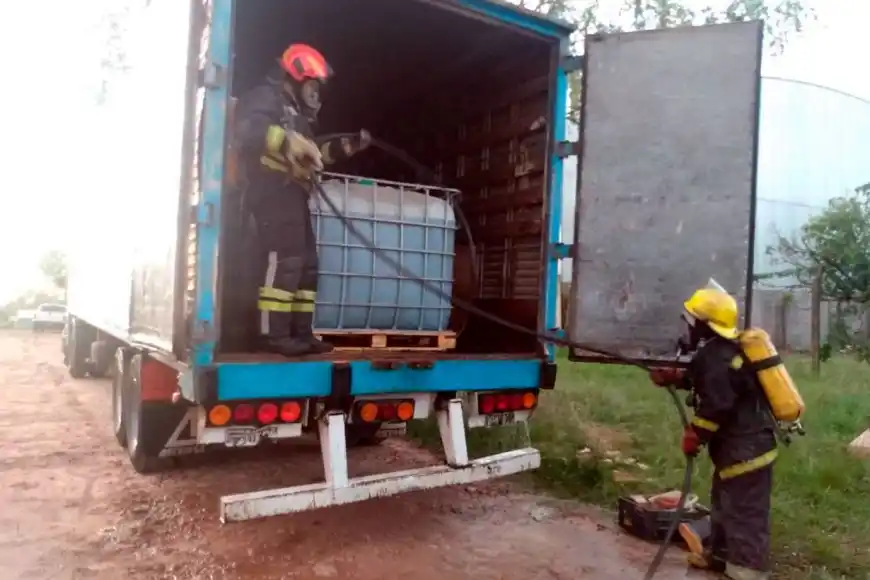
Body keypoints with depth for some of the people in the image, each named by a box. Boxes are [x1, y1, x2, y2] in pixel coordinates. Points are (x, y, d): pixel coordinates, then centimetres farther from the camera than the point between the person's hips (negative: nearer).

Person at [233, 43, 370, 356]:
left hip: (292, 194, 11)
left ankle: (300, 333, 10)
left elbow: (313, 152, 34)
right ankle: (274, 334, -18)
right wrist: (292, 142, -33)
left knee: (306, 263, 7)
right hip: (273, 191, -11)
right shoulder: (264, 98, -2)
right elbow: (248, 131, -23)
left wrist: (348, 146, 23)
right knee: (284, 259, -19)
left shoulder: (295, 112, 29)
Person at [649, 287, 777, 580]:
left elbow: (716, 407, -24)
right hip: (748, 442, 11)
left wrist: (694, 434, -12)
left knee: (745, 514, -4)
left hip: (745, 449, -11)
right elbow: (703, 379, 25)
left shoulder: (714, 357, -22)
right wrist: (670, 377, 15)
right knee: (724, 501, 24)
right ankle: (718, 552, 39)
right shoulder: (726, 348, 10)